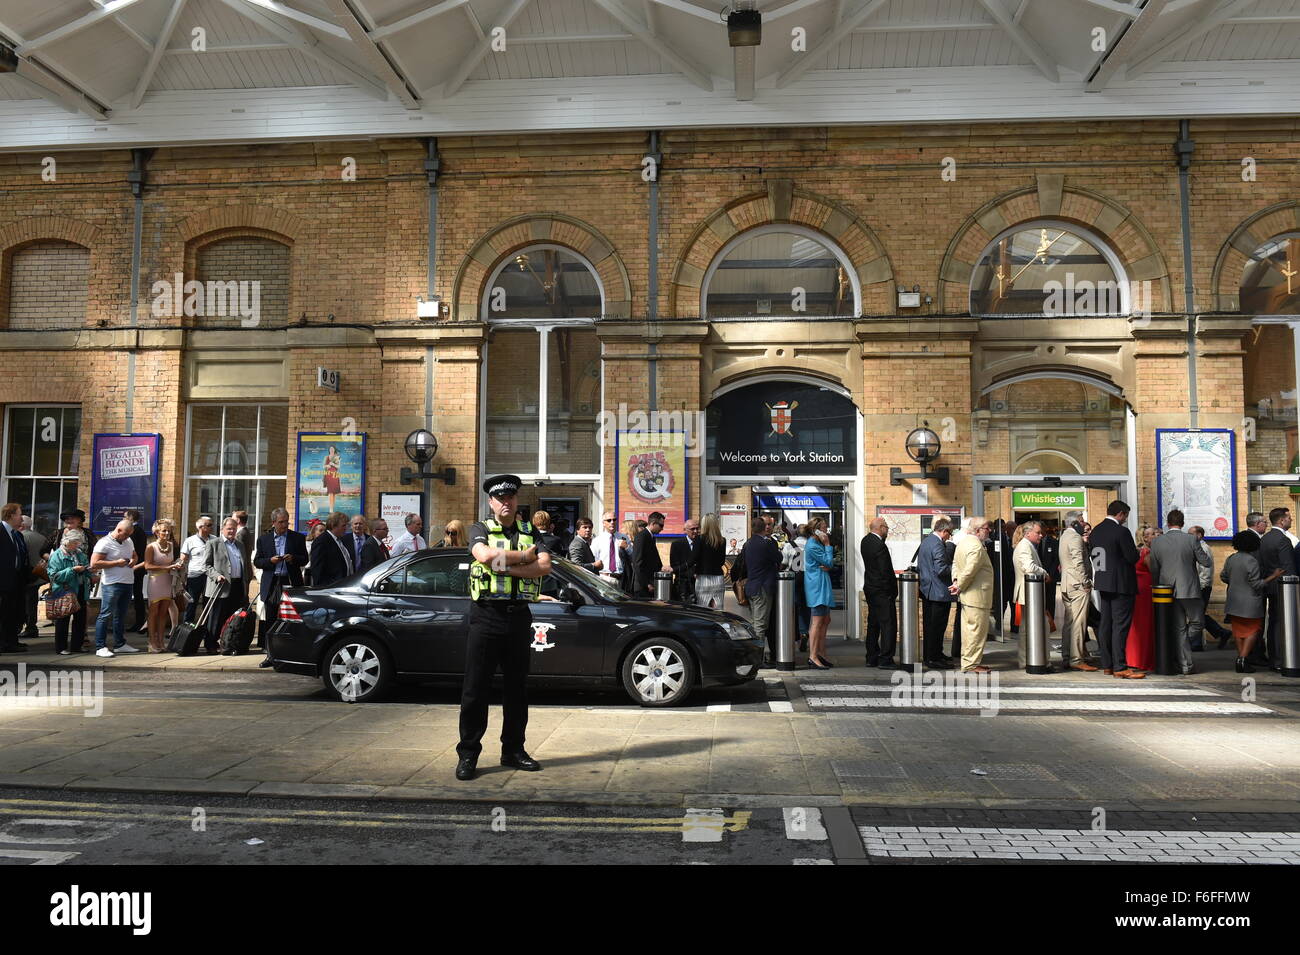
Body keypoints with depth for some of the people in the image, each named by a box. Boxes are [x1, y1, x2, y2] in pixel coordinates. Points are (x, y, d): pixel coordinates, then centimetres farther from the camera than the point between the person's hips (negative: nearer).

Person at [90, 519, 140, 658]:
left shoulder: (128, 541, 13)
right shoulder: (104, 543, -10)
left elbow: (135, 555, 28)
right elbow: (94, 564, -17)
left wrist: (133, 561, 5)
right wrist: (116, 563, -17)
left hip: (128, 583, 8)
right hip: (112, 584, -8)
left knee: (121, 615, 15)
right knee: (105, 615, -5)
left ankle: (120, 644, 23)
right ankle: (100, 647, -2)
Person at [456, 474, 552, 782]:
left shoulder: (530, 533, 11)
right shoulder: (480, 529, 5)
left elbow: (545, 566, -6)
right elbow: (486, 555, -18)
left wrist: (505, 566, -15)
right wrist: (525, 556, -8)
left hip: (519, 615, 3)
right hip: (486, 615, -3)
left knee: (517, 688, 10)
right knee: (475, 688, -1)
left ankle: (513, 749, 21)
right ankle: (468, 753, 8)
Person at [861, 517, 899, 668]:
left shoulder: (865, 541, 5)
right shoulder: (879, 546, -21)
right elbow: (886, 571, -20)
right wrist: (893, 590, -9)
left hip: (870, 588, 9)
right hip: (882, 591, -9)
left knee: (873, 624, 14)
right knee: (888, 624, -3)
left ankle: (872, 658, 19)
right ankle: (885, 660, -2)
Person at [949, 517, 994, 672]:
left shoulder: (962, 542, 12)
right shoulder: (976, 546, -20)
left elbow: (955, 564, 16)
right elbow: (969, 571, -25)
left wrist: (955, 581, 4)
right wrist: (959, 586, -12)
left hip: (966, 596, 10)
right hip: (977, 596, -10)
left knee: (968, 629, 15)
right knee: (977, 630, -3)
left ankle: (967, 662, 23)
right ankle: (971, 664, 2)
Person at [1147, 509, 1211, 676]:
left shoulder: (1156, 542, -1)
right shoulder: (1191, 539, -8)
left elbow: (1153, 569, 4)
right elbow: (1207, 563, -3)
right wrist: (1202, 553, 19)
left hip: (1168, 591, 3)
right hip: (1189, 589, -3)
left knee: (1179, 628, 8)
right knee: (1197, 623, 17)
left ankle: (1185, 665, 8)